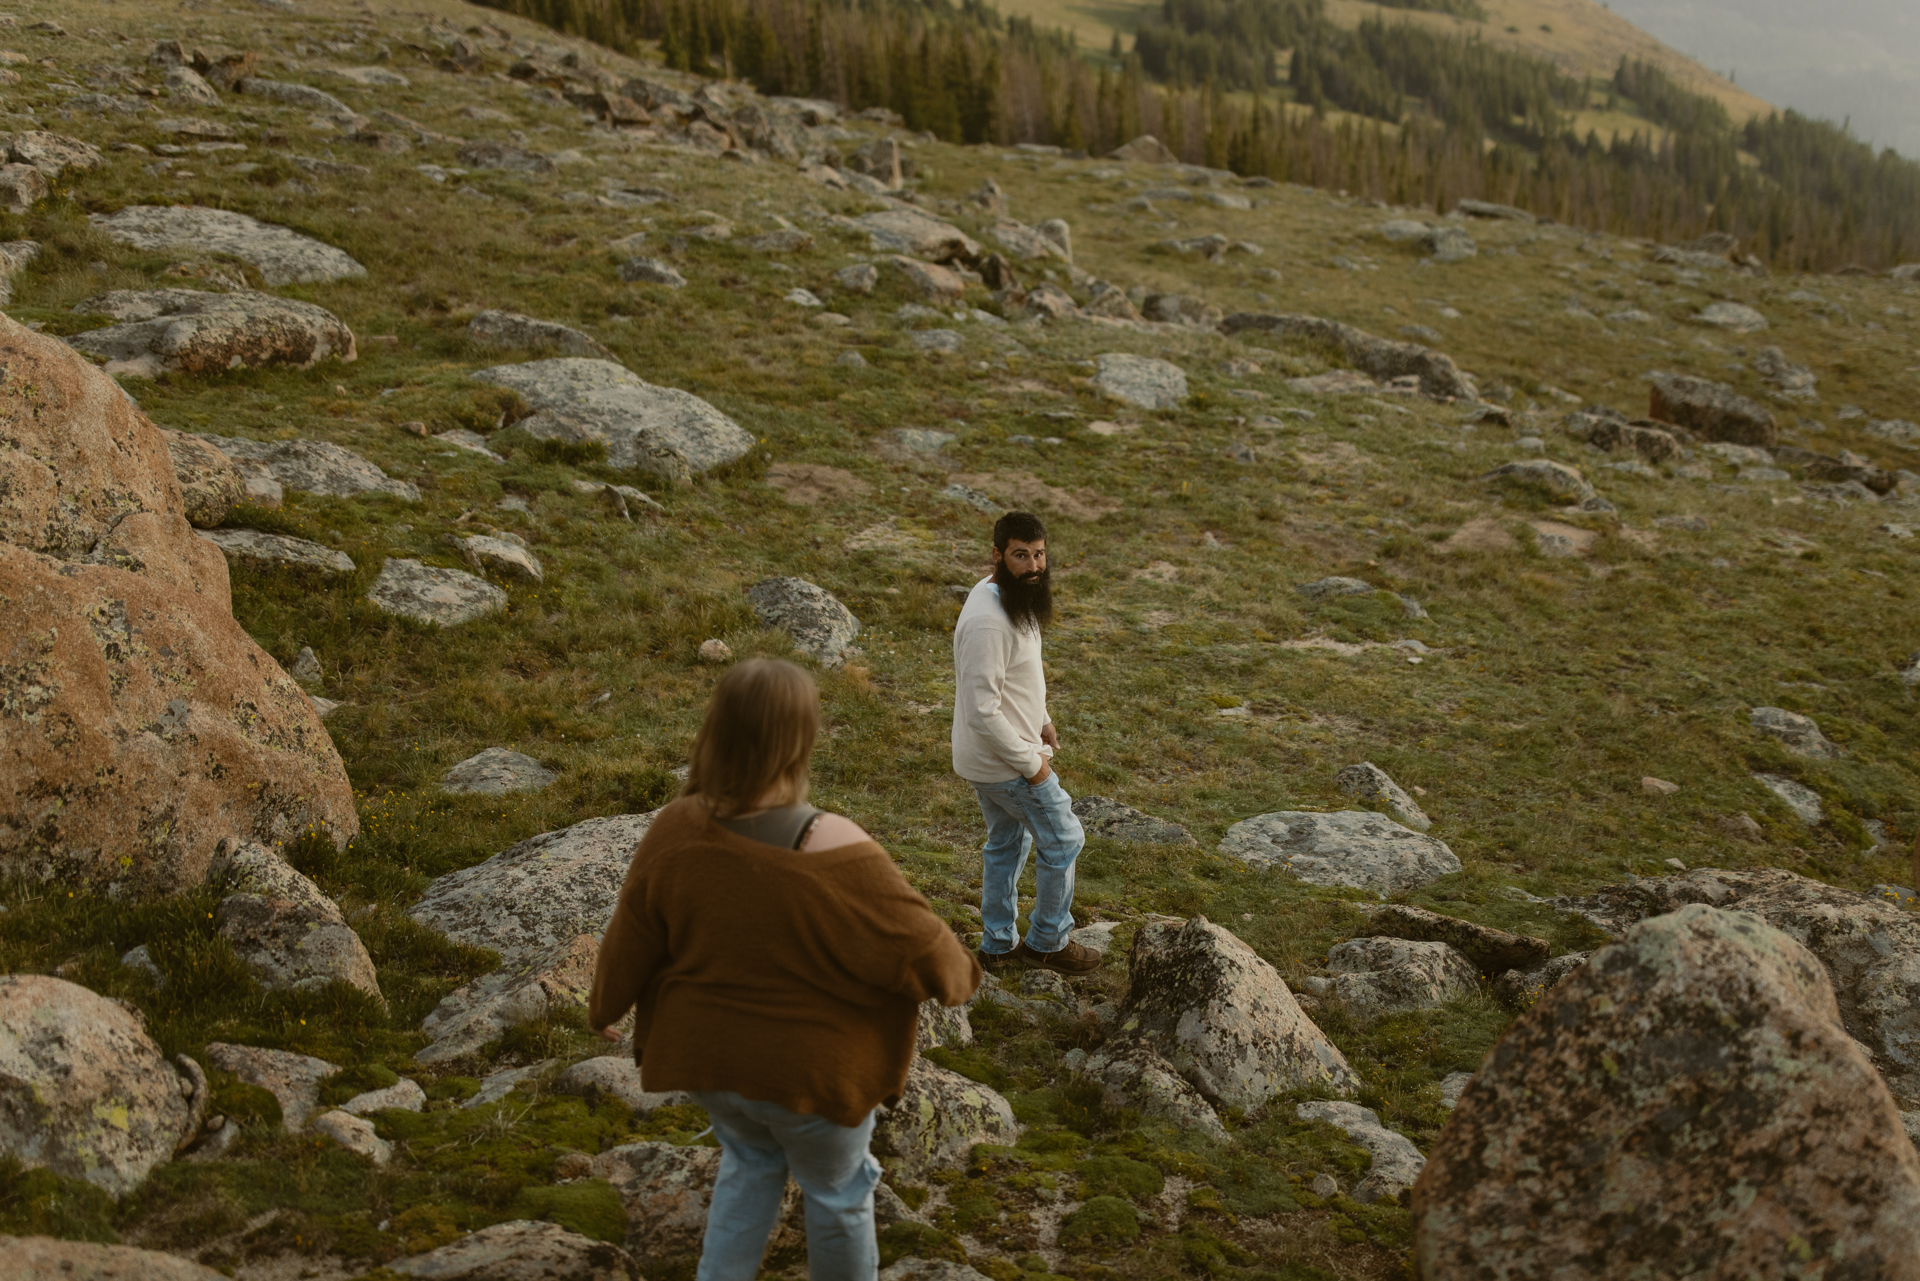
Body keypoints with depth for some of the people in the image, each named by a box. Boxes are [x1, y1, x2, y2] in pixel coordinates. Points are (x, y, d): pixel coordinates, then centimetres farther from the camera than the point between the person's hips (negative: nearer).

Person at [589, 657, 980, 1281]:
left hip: (712, 1055, 4)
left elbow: (630, 942, -5)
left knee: (749, 1163, 32)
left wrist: (605, 1007, 15)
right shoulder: (835, 852, -32)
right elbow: (917, 946, -20)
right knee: (836, 1188, 23)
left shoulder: (676, 831, -19)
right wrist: (957, 973, 3)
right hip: (811, 1069, -4)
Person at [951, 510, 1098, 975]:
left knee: (1007, 842, 23)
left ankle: (998, 944, 37)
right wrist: (1030, 763, -22)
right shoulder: (988, 621, -31)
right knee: (1063, 840, 7)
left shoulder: (1013, 598, 2)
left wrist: (1039, 721, 12)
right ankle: (1049, 941, 24)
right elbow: (982, 710, -31)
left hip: (988, 758, 10)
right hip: (1004, 762, -10)